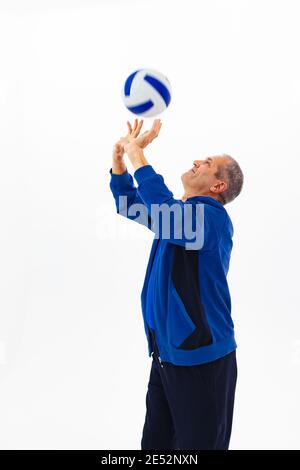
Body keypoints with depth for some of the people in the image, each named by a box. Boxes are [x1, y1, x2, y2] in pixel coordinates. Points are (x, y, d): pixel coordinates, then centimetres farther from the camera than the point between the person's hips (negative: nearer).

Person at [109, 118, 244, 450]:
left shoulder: (212, 216, -16)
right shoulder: (178, 210, 13)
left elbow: (168, 216, -35)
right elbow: (129, 205, 23)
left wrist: (137, 154, -25)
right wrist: (119, 154, 7)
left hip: (200, 356, -9)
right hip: (166, 350, 9)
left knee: (198, 443, 4)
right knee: (156, 442, 17)